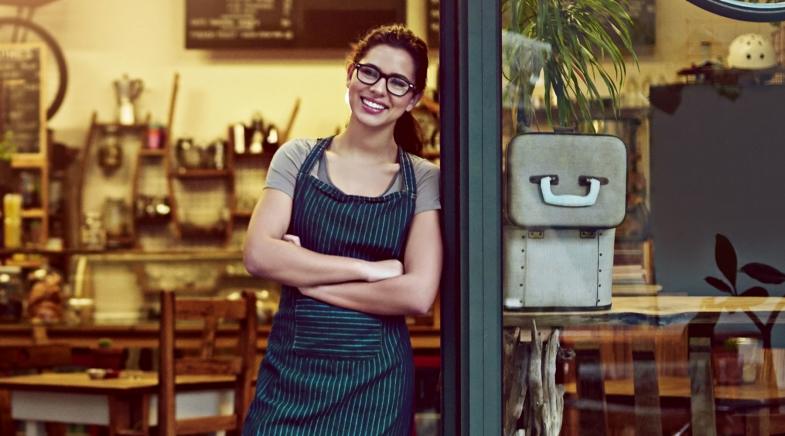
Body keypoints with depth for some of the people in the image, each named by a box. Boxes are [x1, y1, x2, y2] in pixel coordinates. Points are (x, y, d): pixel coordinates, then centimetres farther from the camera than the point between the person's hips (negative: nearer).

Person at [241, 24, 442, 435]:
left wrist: (306, 278, -10)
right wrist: (367, 269, -12)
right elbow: (259, 254, -9)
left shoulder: (424, 180, 0)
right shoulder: (297, 158, 4)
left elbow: (418, 294, -12)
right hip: (291, 369, 1)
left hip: (375, 380, 0)